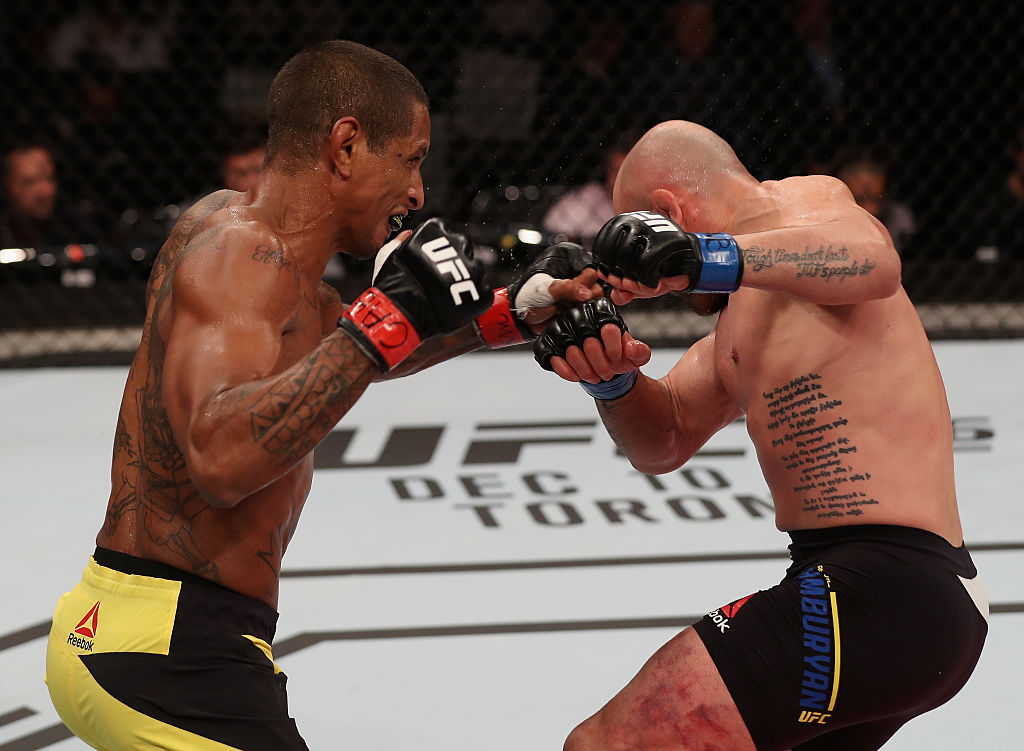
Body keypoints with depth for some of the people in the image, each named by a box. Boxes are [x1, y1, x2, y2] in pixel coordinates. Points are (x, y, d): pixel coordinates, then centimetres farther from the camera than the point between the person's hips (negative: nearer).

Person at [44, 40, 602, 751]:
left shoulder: (228, 221, 13)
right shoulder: (242, 252, -17)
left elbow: (355, 353, 29)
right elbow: (222, 458, -34)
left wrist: (512, 310, 19)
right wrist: (386, 320, -29)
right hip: (168, 658, -11)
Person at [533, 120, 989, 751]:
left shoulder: (804, 199, -4)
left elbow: (874, 262, -28)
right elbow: (665, 440, 20)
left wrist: (706, 257, -41)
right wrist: (612, 380, -1)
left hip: (880, 593, -11)